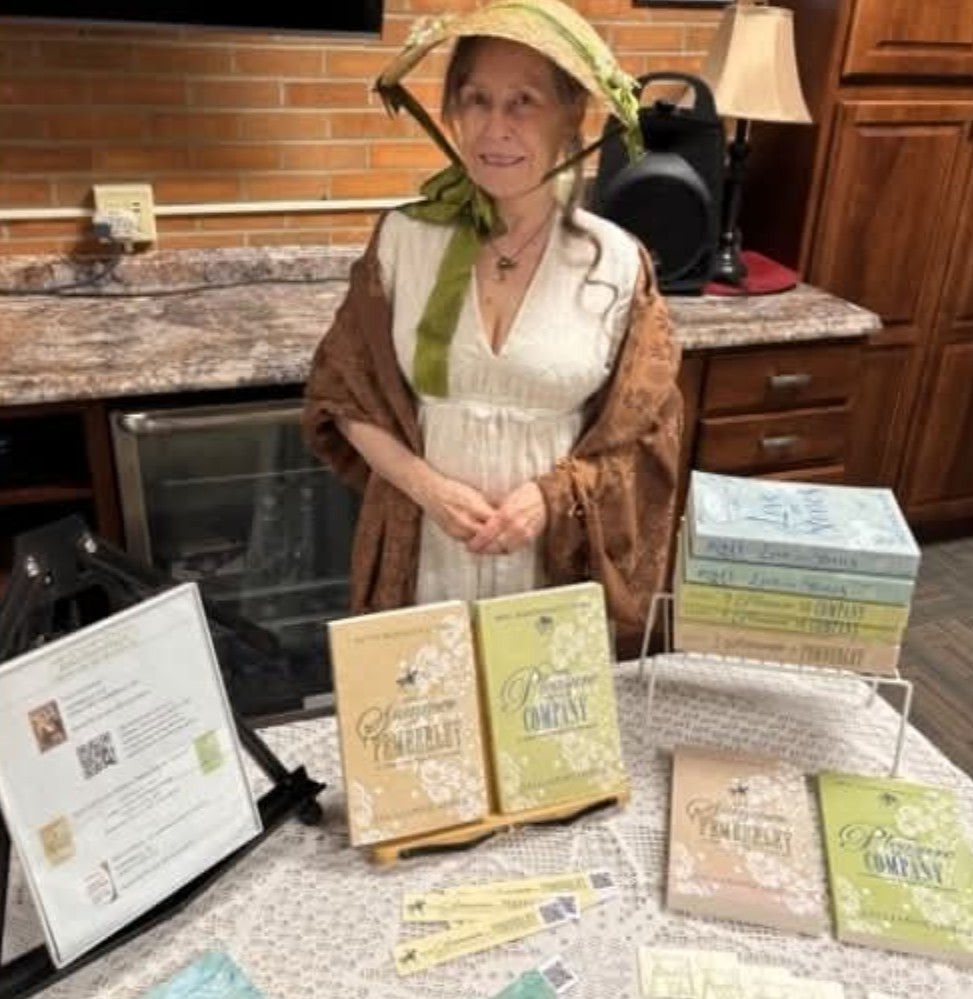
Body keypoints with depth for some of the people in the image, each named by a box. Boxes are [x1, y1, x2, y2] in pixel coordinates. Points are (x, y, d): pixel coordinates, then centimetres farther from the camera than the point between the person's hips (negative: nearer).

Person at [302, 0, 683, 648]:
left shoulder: (617, 264, -8)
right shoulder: (404, 239, -7)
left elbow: (642, 434, -1)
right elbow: (344, 394, 1)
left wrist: (551, 496, -17)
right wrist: (427, 486, -14)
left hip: (556, 558, 0)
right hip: (420, 550, 1)